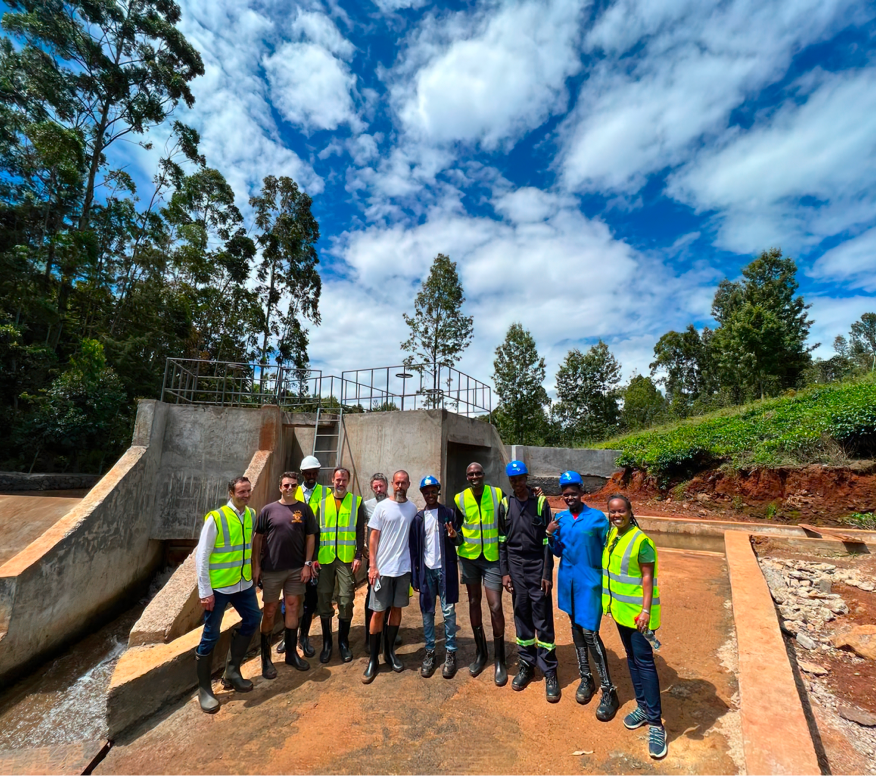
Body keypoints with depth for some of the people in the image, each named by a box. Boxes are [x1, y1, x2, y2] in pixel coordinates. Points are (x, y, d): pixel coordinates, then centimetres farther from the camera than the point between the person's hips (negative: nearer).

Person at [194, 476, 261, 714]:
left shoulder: (251, 515, -2)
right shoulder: (215, 518, -18)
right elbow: (201, 556, -15)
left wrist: (252, 572, 12)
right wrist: (205, 591, -15)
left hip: (244, 584, 6)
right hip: (218, 586, -6)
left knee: (252, 619, 14)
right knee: (211, 636, 6)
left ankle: (232, 671, 34)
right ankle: (204, 689, 26)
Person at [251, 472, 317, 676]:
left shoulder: (304, 509, -1)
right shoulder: (268, 510, -2)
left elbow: (310, 537, 2)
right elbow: (258, 538, 1)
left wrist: (307, 564, -3)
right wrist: (256, 566, -3)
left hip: (296, 569, 1)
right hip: (271, 569, -1)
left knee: (293, 608, 12)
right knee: (269, 611, 8)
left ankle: (291, 653, 28)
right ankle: (266, 658, 24)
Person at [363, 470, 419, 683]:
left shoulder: (412, 509, 2)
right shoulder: (382, 507, -6)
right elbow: (374, 537, -4)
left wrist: (415, 565, 5)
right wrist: (372, 566, -9)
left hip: (403, 568, 3)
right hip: (383, 568, -2)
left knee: (397, 608, 13)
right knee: (378, 611, 3)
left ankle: (390, 651, 29)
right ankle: (373, 659, 16)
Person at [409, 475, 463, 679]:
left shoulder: (448, 513, -1)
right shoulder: (418, 518, 4)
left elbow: (459, 541, 1)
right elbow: (414, 548, 5)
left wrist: (454, 536, -23)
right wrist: (414, 576, 2)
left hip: (445, 569, -2)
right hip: (426, 570, 2)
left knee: (448, 611, 4)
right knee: (427, 612, 9)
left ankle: (450, 653, 17)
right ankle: (429, 652, 23)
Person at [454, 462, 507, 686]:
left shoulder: (498, 494, -10)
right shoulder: (460, 499, -6)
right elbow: (458, 525, 7)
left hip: (492, 557, -2)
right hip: (469, 556, 3)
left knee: (495, 606, -5)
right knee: (473, 602, 15)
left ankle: (500, 661, 15)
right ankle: (480, 652, 34)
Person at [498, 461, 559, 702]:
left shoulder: (540, 502, -5)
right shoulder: (505, 504, 2)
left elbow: (547, 541, -3)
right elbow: (502, 541, 6)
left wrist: (547, 573, -6)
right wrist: (504, 572, 2)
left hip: (537, 567, -2)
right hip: (515, 568, 2)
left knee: (543, 620, 2)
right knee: (521, 618, 12)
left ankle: (550, 672, 16)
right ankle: (526, 665, 27)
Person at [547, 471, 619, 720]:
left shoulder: (597, 518, -11)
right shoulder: (560, 518, 2)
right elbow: (558, 552, 6)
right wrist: (550, 535, -12)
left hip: (589, 582, -5)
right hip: (567, 580, 5)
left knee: (590, 632, -6)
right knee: (576, 627, 16)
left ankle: (609, 692, 9)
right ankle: (585, 678, 33)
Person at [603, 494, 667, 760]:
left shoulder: (640, 540, -20)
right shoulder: (611, 535, 0)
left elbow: (648, 577, -17)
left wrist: (646, 611, -20)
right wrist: (609, 601, 15)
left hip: (637, 610, -7)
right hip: (620, 608, 7)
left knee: (644, 662, 0)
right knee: (631, 658, 18)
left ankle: (656, 723, 11)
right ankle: (643, 706, 33)